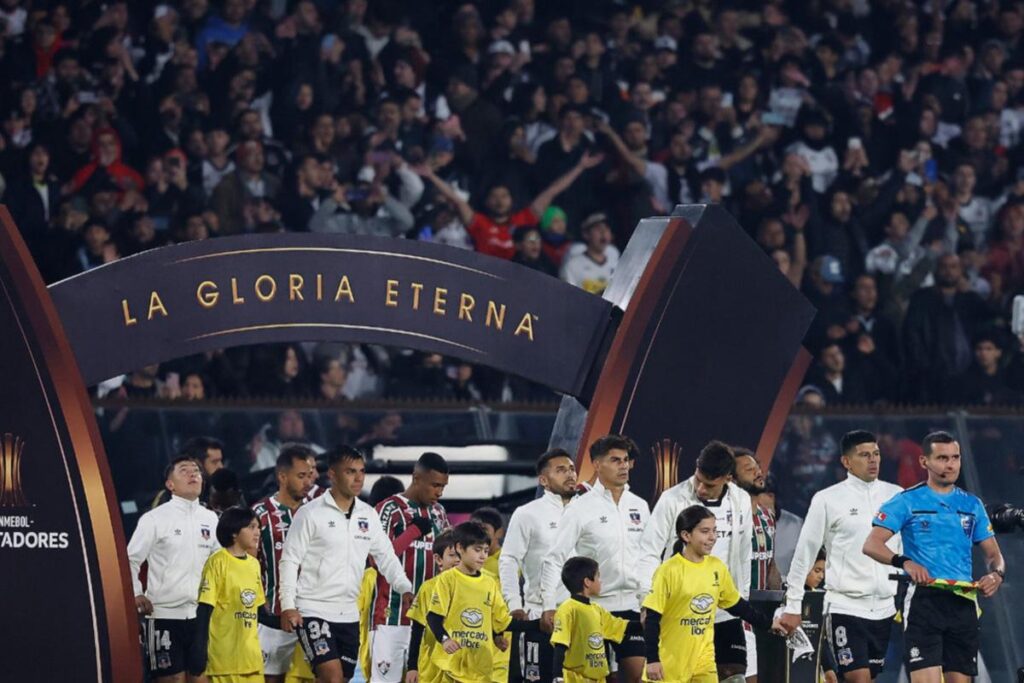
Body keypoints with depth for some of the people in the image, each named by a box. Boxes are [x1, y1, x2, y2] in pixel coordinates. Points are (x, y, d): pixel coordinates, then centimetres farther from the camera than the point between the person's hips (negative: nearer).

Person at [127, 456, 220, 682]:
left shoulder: (210, 519, 9)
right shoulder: (155, 519, -5)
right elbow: (131, 560, -1)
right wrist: (136, 595, -12)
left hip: (201, 613, 5)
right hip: (164, 614, -5)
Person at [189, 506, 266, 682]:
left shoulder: (254, 564, 13)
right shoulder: (218, 562, -7)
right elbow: (205, 609, -11)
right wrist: (199, 648, -17)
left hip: (250, 652, 7)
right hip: (224, 653, -7)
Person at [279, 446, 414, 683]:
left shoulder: (368, 515, 9)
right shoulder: (310, 513, -8)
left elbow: (386, 557, 13)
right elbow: (290, 560, -7)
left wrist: (405, 590, -2)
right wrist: (288, 605, -14)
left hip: (349, 614, 6)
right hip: (313, 610, -6)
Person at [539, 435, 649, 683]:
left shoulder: (639, 506, 10)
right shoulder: (581, 508, -5)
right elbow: (554, 559, -4)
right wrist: (549, 606, -11)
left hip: (630, 606, 4)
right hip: (593, 605, -4)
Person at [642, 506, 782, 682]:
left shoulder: (717, 568, 2)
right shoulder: (669, 571, -14)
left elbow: (737, 605, 16)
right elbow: (652, 619, -14)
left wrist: (767, 624, 17)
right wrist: (652, 659, -18)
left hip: (704, 658, 4)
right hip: (671, 662, -4)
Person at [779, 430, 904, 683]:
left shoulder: (895, 495, 8)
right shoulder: (827, 500, -3)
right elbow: (804, 554, 0)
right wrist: (792, 605, -1)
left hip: (883, 608, 4)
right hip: (844, 605, -4)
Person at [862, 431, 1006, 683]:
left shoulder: (972, 505, 16)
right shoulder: (907, 502, 2)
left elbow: (993, 553, 18)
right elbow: (872, 544, -7)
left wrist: (997, 574, -5)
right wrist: (905, 562, -25)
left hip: (963, 603, 5)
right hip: (924, 601, -5)